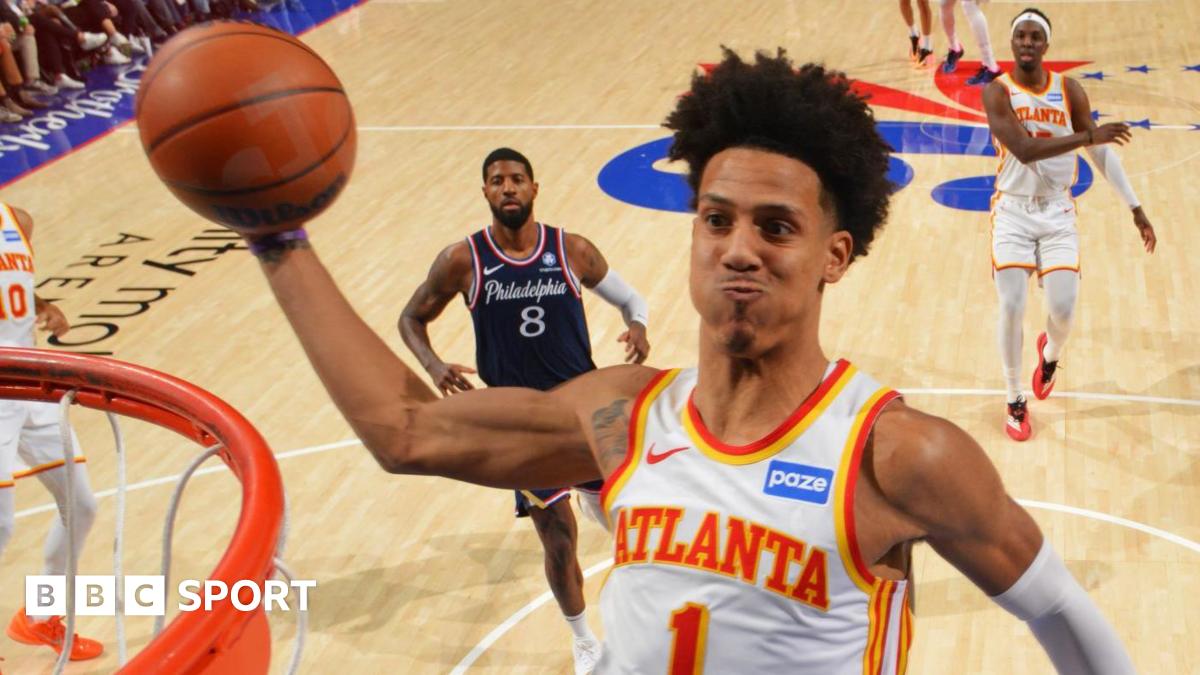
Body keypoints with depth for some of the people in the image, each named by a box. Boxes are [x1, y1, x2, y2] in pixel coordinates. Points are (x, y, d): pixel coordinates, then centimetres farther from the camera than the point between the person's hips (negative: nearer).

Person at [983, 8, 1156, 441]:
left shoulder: (1069, 90, -2)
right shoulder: (997, 92, -12)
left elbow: (1101, 153, 2)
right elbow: (1025, 150, -25)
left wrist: (1136, 209, 1)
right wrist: (1088, 136, -29)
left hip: (1057, 212, 2)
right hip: (1013, 211, -2)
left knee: (1063, 308, -6)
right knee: (1012, 309, -6)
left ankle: (1050, 353, 33)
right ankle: (1015, 402, 14)